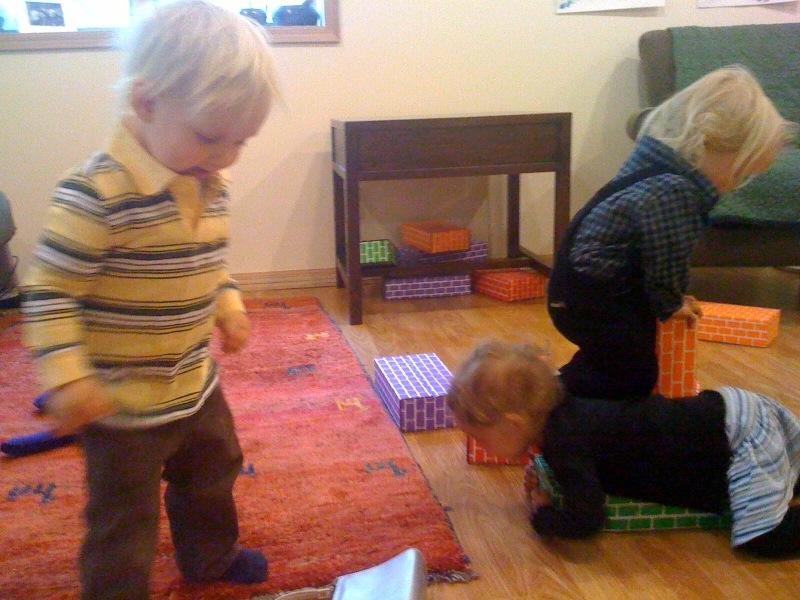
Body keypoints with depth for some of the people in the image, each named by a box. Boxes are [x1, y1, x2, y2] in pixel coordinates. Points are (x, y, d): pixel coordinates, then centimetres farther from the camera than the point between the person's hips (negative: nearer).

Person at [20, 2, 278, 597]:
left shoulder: (210, 185, -2)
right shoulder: (97, 194, -27)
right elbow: (49, 291, -23)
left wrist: (229, 306, 8)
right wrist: (67, 376, -27)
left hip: (197, 385, 8)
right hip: (122, 404, -8)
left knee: (212, 475, 28)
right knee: (124, 518, 8)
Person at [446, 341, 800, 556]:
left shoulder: (565, 444, -27)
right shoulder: (563, 411, -1)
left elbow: (586, 520, -32)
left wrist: (540, 516, -12)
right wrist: (546, 472, 10)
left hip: (739, 437, -9)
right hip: (726, 413, 9)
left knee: (763, 538, -17)